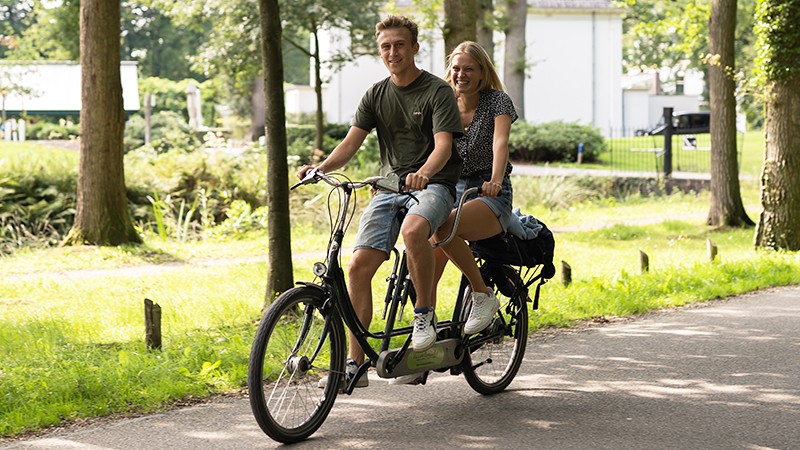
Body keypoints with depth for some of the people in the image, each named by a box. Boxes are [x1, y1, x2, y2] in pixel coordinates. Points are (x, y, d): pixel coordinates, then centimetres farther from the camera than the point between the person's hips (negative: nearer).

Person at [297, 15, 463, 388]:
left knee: (413, 230, -39)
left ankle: (424, 314, -18)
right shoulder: (376, 95, 11)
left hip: (432, 185, -5)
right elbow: (351, 142, 3)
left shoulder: (437, 92, -4)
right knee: (359, 266, -10)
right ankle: (354, 364, -4)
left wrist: (424, 172, -39)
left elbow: (443, 144, -18)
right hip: (389, 187, 5)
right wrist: (320, 169, -17)